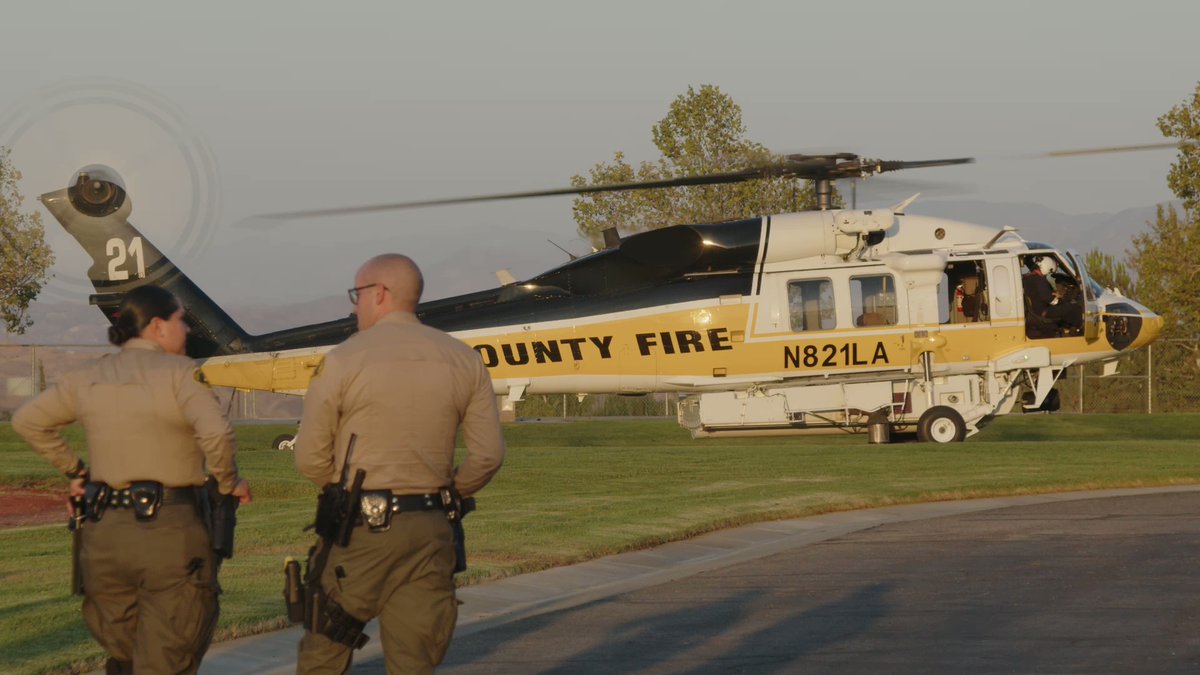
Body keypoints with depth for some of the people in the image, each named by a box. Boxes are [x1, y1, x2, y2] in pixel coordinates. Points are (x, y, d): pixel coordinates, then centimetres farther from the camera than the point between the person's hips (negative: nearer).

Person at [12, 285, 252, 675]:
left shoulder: (88, 379, 11)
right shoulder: (179, 373, -7)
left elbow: (27, 421, 19)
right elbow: (215, 433, -22)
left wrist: (73, 469, 23)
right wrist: (229, 482, -5)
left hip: (103, 532, 6)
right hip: (169, 528, -6)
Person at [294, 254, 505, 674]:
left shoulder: (343, 360, -6)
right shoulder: (463, 360, 5)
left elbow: (311, 458, -4)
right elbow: (488, 454, 4)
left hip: (358, 529, -3)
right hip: (429, 530, 3)